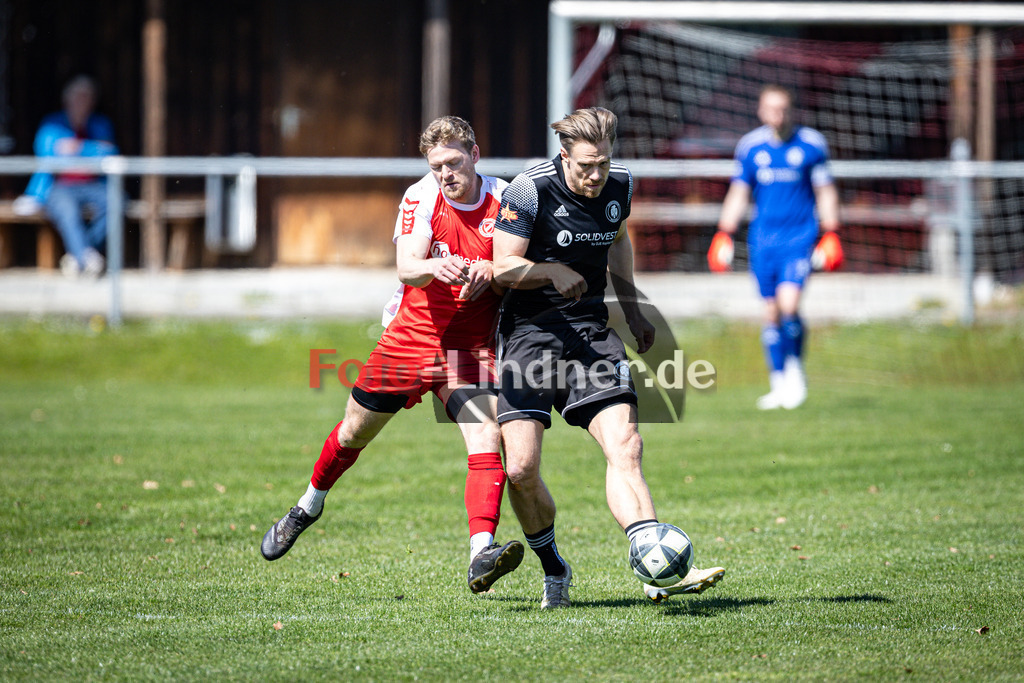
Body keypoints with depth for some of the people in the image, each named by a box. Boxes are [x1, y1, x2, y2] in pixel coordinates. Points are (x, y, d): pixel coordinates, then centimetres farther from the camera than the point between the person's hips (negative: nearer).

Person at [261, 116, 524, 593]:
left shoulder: (503, 199, -7)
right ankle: (309, 506, 45)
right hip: (410, 336, 0)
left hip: (470, 347, 0)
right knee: (355, 432, 16)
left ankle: (481, 554, -32)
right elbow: (406, 268, -22)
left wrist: (489, 275, -26)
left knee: (486, 441, -22)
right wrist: (436, 266, -44)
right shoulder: (421, 197, -10)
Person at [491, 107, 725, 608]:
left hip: (590, 329, 3)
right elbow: (504, 267, -10)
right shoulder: (530, 189, -12)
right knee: (520, 468, -10)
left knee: (625, 446, -16)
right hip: (530, 331, -3)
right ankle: (553, 570, 15)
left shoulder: (619, 185, 4)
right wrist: (554, 270, -27)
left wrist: (631, 310, 23)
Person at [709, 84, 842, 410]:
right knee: (771, 313, 3)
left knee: (788, 305, -18)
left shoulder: (811, 144, -1)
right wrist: (724, 234, 3)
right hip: (763, 238, 3)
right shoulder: (750, 146, 4)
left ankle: (795, 367, 6)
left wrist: (830, 236, -1)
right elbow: (738, 194, 11)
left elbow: (826, 193, 5)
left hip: (800, 237, -3)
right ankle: (779, 386, 13)